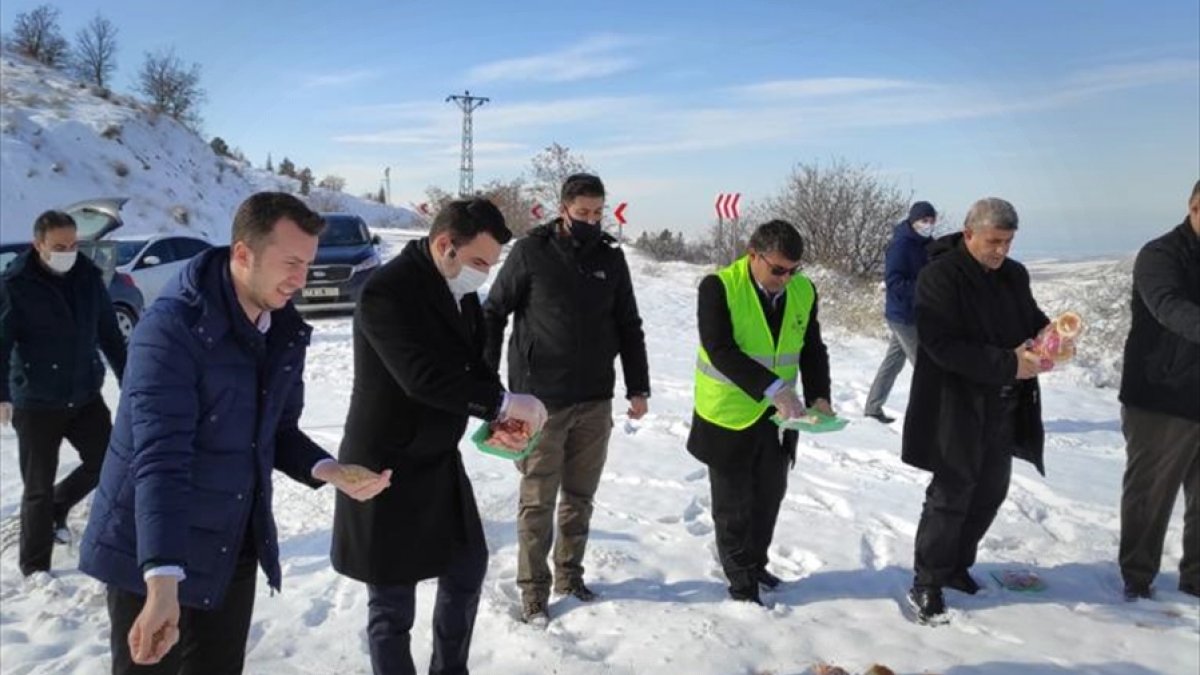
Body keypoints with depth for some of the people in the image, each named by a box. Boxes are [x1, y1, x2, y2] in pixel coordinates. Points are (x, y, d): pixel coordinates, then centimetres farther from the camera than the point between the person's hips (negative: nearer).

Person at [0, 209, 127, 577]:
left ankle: (57, 507, 38)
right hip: (36, 402, -4)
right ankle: (35, 569, 19)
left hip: (85, 395, 4)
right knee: (38, 488, 5)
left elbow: (110, 333, 10)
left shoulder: (89, 276, 2)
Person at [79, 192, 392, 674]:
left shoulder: (286, 333, 0)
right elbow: (160, 458, -31)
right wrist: (163, 584, -39)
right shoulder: (171, 329, -23)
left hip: (234, 548, 6)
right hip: (151, 558, -6)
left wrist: (331, 472, -12)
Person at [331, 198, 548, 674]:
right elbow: (423, 377, -33)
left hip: (440, 461, 9)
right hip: (388, 468, -8)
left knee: (467, 570, 22)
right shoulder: (387, 290, -23)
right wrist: (504, 402, -30)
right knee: (392, 605, 4)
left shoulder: (461, 290, 3)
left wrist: (500, 417, -9)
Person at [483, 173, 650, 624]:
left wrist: (637, 387, 8)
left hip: (595, 401, 4)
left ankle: (570, 576, 29)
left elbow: (628, 326, 11)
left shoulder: (610, 257, 5)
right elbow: (493, 313, -1)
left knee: (580, 496, 13)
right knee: (538, 499, 3)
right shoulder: (531, 252, -6)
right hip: (540, 400, -4)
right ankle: (533, 590, 16)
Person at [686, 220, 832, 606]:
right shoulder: (719, 287, -19)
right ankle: (740, 581, 26)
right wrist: (773, 389, -34)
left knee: (769, 497, 19)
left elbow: (812, 350, 5)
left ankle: (755, 565, 40)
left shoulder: (803, 291, -2)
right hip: (728, 415, -5)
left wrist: (818, 396, -12)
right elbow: (720, 349, -27)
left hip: (776, 416, 5)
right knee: (733, 504, 9)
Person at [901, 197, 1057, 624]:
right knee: (950, 496, -1)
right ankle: (927, 585, 12)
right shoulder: (940, 277, -16)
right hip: (957, 409, -8)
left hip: (1004, 408, 8)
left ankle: (957, 565, 35)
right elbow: (943, 345, -24)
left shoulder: (1014, 275, 8)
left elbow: (1031, 319, 18)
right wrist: (1008, 364, -27)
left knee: (991, 491, 17)